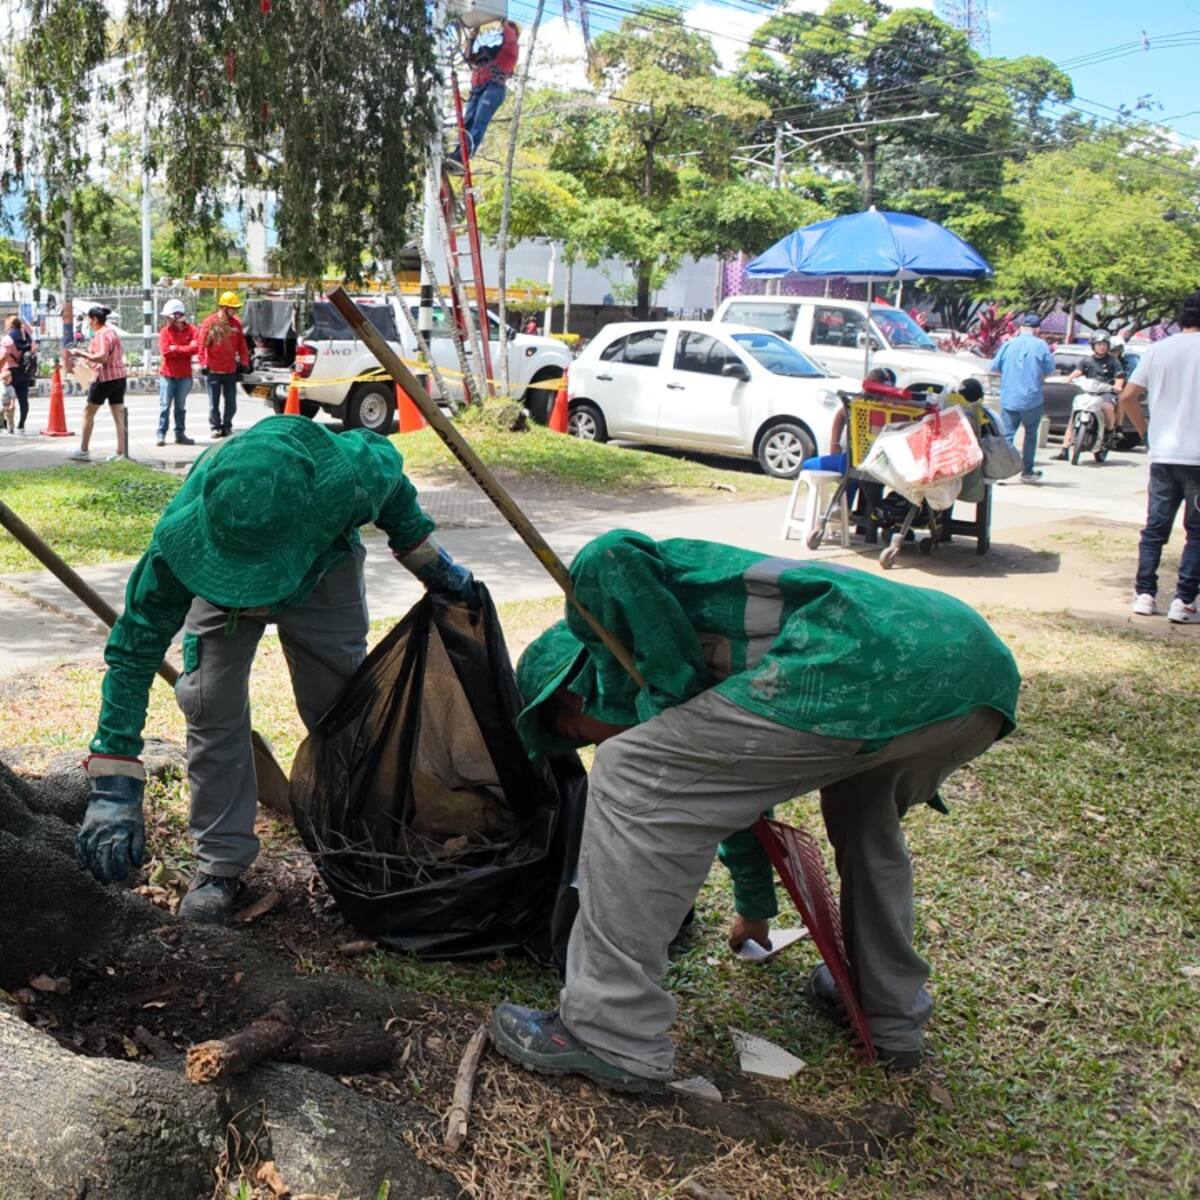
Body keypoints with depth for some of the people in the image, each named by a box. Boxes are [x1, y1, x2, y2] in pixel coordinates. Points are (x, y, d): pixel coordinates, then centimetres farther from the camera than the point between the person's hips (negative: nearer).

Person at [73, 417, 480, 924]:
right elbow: (135, 649, -36)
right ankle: (219, 864, 1)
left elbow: (389, 466, -16)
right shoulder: (179, 533, -43)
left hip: (322, 562, 1)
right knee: (212, 708, -14)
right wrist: (113, 784, -39)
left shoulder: (348, 474, -44)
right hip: (215, 579, 0)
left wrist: (427, 559, -6)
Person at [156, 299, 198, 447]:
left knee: (180, 406, 10)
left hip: (184, 375, 1)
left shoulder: (191, 330, 0)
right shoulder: (165, 331, -1)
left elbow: (195, 348, -14)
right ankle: (161, 434, 4)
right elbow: (165, 352, -12)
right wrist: (185, 349, -9)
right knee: (165, 405, 0)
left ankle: (180, 434, 16)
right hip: (167, 374, -1)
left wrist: (176, 349, -11)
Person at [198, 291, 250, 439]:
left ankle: (226, 426, 23)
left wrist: (244, 363, 5)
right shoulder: (210, 322, -7)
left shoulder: (236, 323, 5)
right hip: (213, 371, -4)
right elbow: (202, 345, -8)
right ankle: (215, 427, 15)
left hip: (231, 371, 4)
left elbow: (242, 345, 10)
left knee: (231, 403, 9)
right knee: (214, 403, 4)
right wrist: (203, 364, -13)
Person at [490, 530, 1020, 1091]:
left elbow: (610, 556, -9)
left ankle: (611, 1036, 7)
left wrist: (669, 702, 4)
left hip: (877, 666, -10)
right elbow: (739, 784, 49)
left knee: (632, 778, 2)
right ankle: (892, 1015, 44)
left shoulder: (598, 585, 16)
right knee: (863, 808, 39)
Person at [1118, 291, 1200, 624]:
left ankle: (1145, 594, 10)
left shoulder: (1158, 350, 5)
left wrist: (1145, 430, 17)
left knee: (1155, 528, 12)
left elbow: (1127, 397, 5)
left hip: (1162, 455, 4)